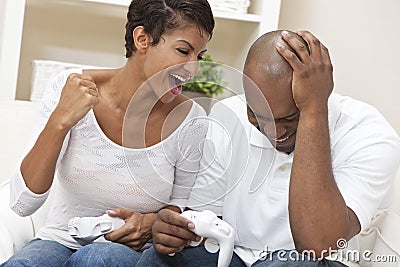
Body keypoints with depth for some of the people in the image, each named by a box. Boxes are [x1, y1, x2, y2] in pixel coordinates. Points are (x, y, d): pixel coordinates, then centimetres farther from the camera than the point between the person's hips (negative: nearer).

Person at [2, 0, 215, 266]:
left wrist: (153, 222, -15)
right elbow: (22, 204, -16)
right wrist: (60, 121, -28)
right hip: (61, 241, 0)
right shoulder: (69, 88, -12)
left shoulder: (191, 122, -11)